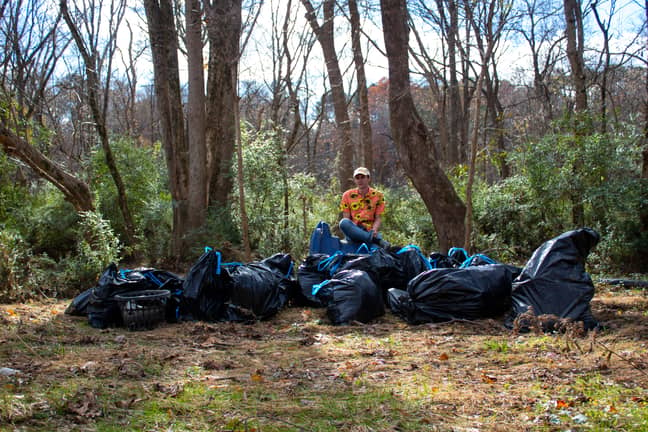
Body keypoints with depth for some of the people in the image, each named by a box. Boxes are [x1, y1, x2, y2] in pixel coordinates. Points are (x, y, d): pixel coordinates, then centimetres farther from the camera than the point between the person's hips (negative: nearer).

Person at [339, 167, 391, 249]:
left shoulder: (378, 195, 9)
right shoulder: (347, 195, 9)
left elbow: (378, 218, 7)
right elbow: (346, 218, 4)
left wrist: (374, 230, -16)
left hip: (369, 232, -2)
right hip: (353, 232, 3)